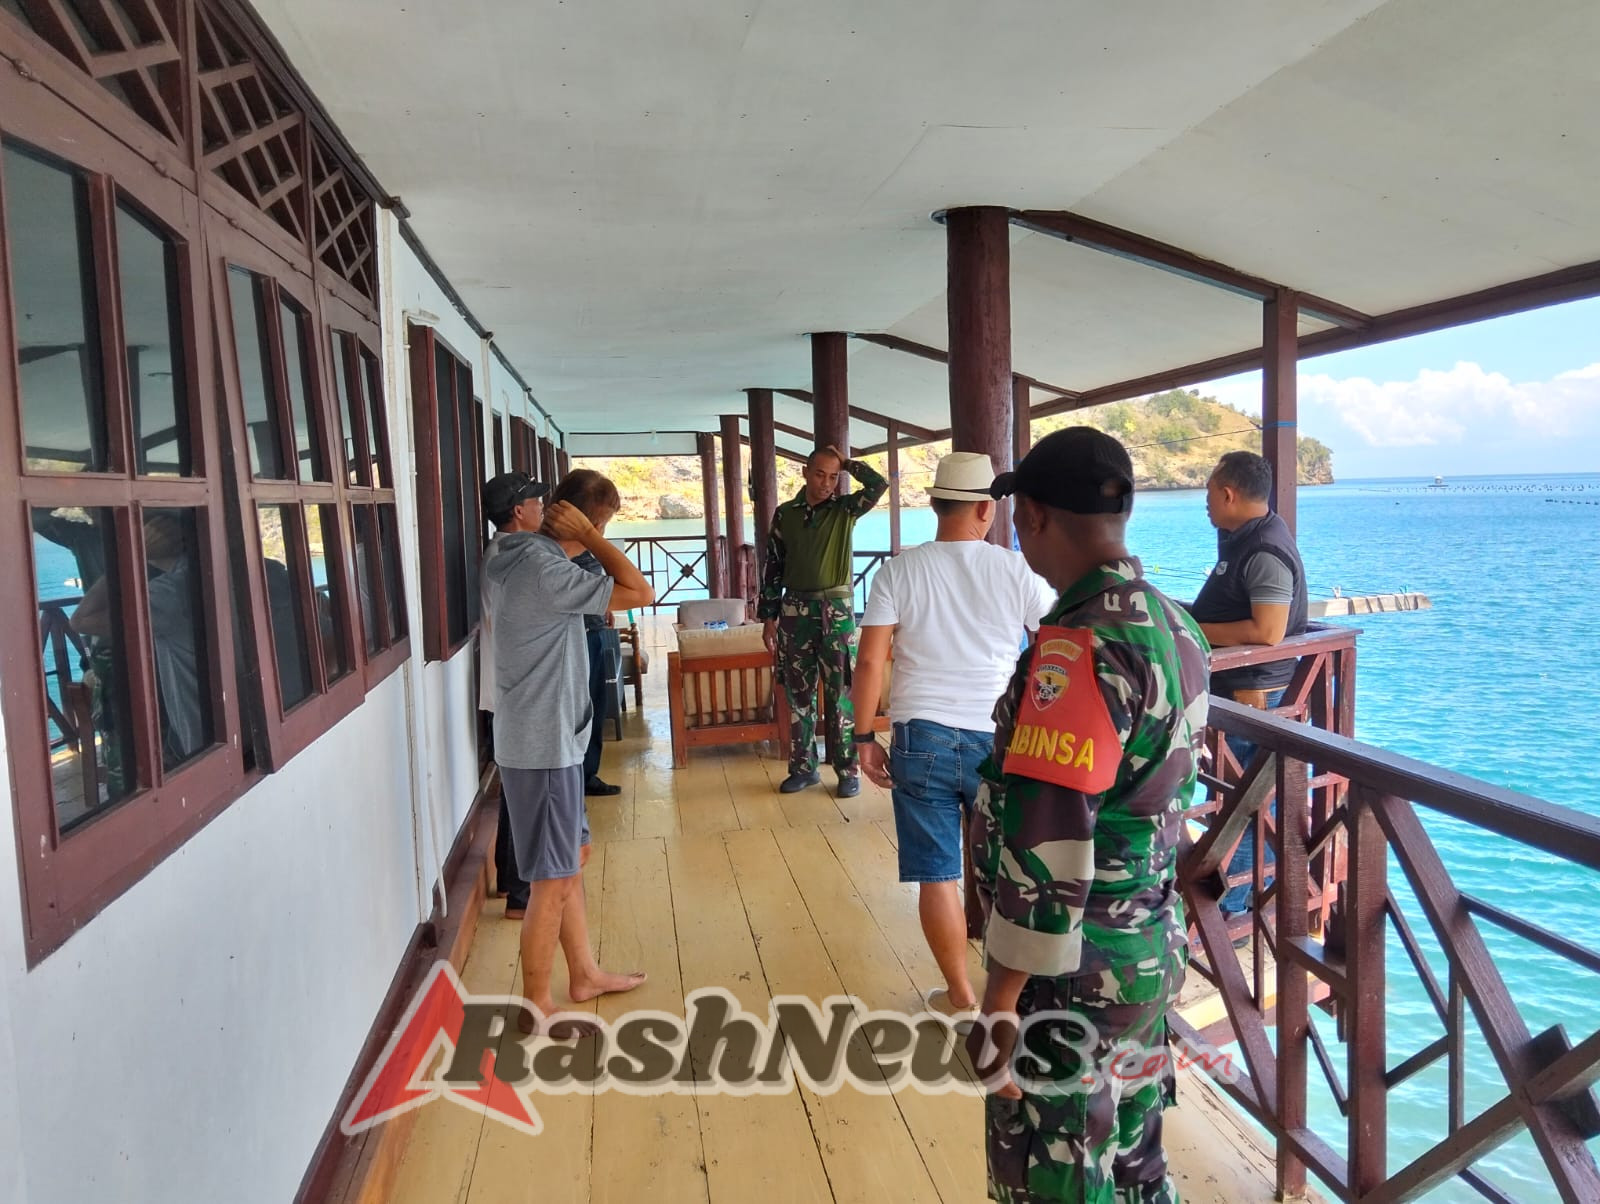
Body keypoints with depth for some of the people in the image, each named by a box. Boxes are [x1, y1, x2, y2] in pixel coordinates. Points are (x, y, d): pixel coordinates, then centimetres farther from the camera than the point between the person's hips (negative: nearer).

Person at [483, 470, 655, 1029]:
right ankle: (536, 1007, 14)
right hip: (544, 746, -10)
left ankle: (585, 974, 34)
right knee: (552, 879, 0)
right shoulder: (546, 571, -23)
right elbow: (641, 592, -22)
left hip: (544, 738, 10)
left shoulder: (517, 558, 7)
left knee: (571, 858, 20)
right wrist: (589, 537, -15)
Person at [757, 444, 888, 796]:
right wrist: (769, 617, 5)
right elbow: (774, 568, 8)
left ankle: (847, 770, 7)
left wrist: (846, 462, -2)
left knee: (840, 693, 0)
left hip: (837, 610, -2)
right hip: (795, 611, 2)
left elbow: (879, 484, -16)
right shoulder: (784, 514, 6)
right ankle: (803, 767, 18)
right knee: (798, 692, 8)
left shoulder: (845, 510, 1)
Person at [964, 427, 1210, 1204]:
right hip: (1152, 949, 9)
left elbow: (1045, 849, -27)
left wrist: (1001, 1001, -20)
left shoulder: (1078, 648, -26)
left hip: (1075, 973, -9)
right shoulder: (1174, 627, 4)